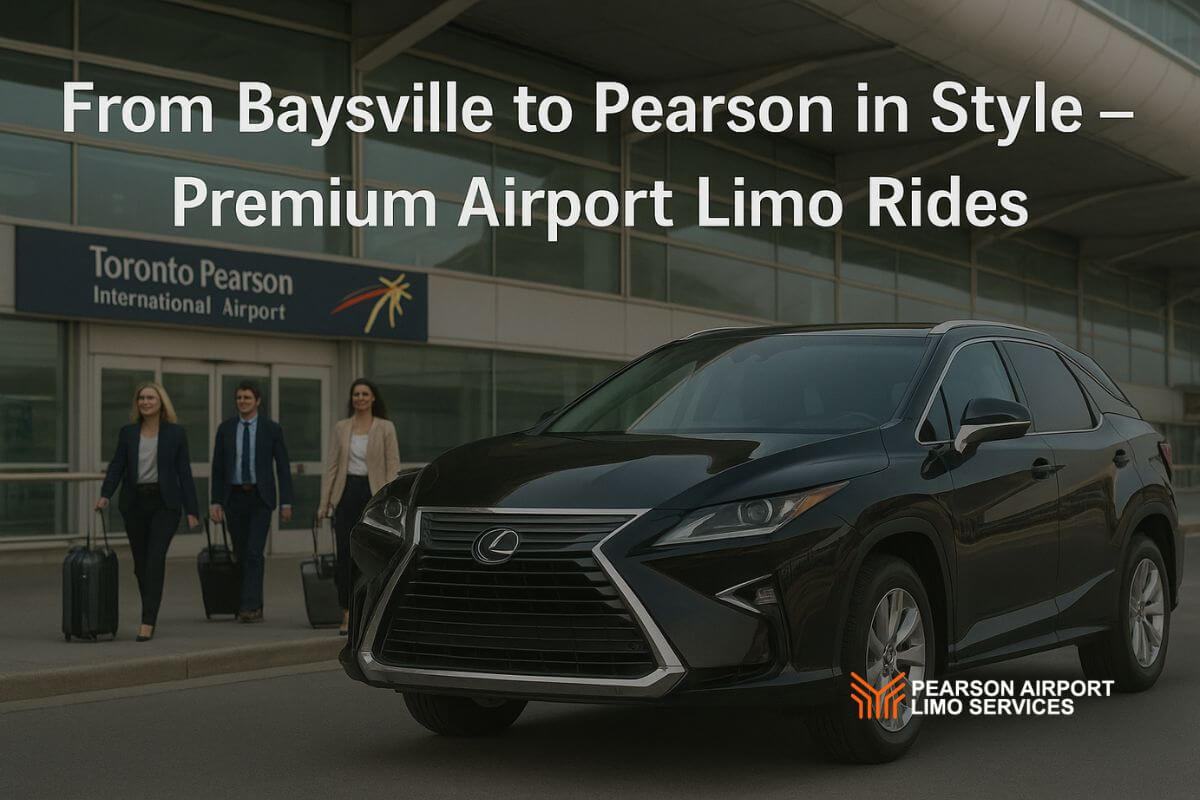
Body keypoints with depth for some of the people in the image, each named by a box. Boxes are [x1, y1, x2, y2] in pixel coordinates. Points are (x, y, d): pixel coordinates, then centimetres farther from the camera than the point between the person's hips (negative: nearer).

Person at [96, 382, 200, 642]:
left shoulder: (176, 433, 1)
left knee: (155, 559, -14)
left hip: (164, 503, -3)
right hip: (134, 503, 3)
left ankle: (147, 622, -17)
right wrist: (105, 495, -14)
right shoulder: (127, 433, 7)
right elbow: (116, 466, 3)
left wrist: (192, 510, -4)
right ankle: (151, 614, 24)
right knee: (140, 563, 8)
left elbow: (184, 471, 0)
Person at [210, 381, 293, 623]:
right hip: (234, 497, 3)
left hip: (260, 497, -3)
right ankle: (253, 607, 16)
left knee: (254, 552, -14)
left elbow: (283, 467, 1)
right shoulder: (225, 428, 5)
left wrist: (286, 502, -5)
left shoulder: (271, 429, 0)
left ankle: (250, 606, -14)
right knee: (241, 554, 6)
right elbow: (217, 467, 7)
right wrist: (216, 501, 0)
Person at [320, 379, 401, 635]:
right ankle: (347, 614, 3)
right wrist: (324, 502, 3)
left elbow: (393, 467, -3)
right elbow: (332, 466, 8)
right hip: (347, 494, 2)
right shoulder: (341, 428, 8)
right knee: (345, 555, -2)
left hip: (373, 493, -2)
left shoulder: (385, 428, 1)